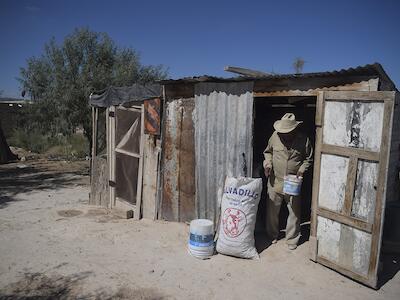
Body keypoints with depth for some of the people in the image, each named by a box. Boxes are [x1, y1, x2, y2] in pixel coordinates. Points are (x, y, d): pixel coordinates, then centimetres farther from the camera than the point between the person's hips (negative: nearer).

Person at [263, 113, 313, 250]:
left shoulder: (303, 140, -10)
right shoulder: (275, 136, -7)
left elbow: (309, 158, 3)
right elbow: (267, 151, 10)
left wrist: (302, 169, -13)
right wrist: (268, 162, -8)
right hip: (275, 181, 1)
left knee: (294, 212, 7)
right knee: (272, 210, 12)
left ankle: (292, 239, 25)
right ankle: (272, 235, 33)